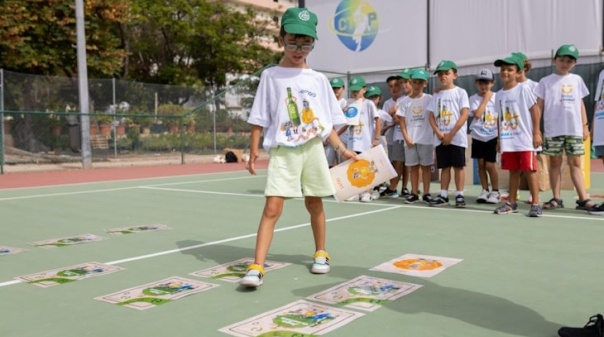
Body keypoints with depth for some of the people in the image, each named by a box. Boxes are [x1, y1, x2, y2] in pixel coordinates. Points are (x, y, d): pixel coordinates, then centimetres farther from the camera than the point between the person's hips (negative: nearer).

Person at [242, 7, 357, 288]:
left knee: (314, 204, 13)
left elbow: (327, 122, 11)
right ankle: (256, 268, -9)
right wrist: (253, 152, -5)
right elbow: (259, 119, 1)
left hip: (313, 149, 2)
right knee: (272, 208, -10)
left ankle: (320, 253, 33)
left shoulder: (319, 79, 7)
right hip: (282, 151, -2)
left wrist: (342, 149, 3)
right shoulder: (270, 76, 1)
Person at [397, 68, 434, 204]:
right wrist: (406, 138, -4)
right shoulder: (405, 101, 5)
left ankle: (426, 194, 8)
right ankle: (414, 193, 12)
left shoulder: (429, 99, 1)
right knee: (413, 166, 7)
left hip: (426, 139, -2)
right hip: (410, 140, 2)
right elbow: (402, 121, 4)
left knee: (426, 166, 3)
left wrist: (435, 135, -4)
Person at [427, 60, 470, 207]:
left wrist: (451, 134, -14)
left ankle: (459, 195, 5)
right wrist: (438, 132, -8)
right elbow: (432, 116, 9)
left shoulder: (460, 92, -2)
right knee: (444, 167, 8)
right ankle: (443, 195, 11)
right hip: (440, 138, 4)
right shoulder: (436, 95, 11)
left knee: (458, 166, 0)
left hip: (457, 137, -4)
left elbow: (464, 115, -9)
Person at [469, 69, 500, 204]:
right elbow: (477, 114, -18)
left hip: (492, 137, -2)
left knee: (489, 165, -3)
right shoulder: (473, 98, -1)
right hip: (478, 137, 2)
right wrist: (485, 99, -12)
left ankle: (495, 191, 12)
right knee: (481, 164, 6)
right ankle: (485, 191, 17)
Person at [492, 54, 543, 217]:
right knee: (513, 171, 12)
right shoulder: (499, 94, 11)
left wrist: (537, 133, -10)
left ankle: (535, 204, 1)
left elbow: (535, 110, -5)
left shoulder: (524, 89, -4)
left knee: (529, 170, -4)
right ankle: (512, 203, 19)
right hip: (508, 141, 5)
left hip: (525, 140, -5)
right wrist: (500, 139, 14)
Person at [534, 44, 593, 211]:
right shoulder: (546, 81, 3)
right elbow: (539, 107, 1)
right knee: (555, 163, 5)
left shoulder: (577, 80, 12)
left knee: (575, 163, 3)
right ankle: (556, 199, 10)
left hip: (574, 129, 2)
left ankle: (583, 199, 1)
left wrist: (585, 125, 8)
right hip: (553, 130, -2)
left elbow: (581, 104, 14)